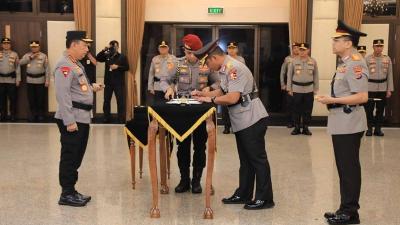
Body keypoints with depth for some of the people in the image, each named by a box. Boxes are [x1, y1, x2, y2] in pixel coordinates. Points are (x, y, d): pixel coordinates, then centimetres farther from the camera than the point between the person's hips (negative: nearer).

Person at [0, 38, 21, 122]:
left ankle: (13, 115, 9)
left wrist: (18, 79, -3)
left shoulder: (14, 54, 3)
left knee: (12, 99, 1)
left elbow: (18, 67, 2)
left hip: (12, 79, -2)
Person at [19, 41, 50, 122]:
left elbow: (47, 69, -3)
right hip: (30, 80, 3)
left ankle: (41, 114, 14)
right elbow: (21, 62, -7)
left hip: (40, 80, -3)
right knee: (31, 98, 7)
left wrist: (47, 80, -9)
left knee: (40, 98, 2)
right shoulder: (27, 55, 8)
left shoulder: (43, 56, -1)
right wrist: (31, 57, -12)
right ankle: (33, 114, 20)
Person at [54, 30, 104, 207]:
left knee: (77, 156, 15)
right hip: (72, 118, -10)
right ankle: (67, 194, 7)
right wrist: (69, 121, -25)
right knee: (69, 156, -2)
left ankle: (71, 190, 25)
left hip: (82, 117, 10)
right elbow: (62, 95, -23)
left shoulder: (76, 64, 17)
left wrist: (91, 87, 13)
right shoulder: (64, 65, -16)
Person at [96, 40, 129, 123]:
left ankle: (121, 119, 4)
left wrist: (117, 67, -17)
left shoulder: (122, 57, 0)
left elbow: (127, 67, -4)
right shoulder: (107, 55, 9)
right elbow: (97, 58, -1)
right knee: (106, 100, 9)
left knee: (120, 101, -2)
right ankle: (106, 118, 20)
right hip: (108, 82, 3)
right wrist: (104, 50, -10)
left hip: (119, 83, -3)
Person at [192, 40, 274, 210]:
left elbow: (232, 98, -25)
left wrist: (210, 99, -13)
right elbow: (223, 92, 23)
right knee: (245, 160, 16)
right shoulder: (225, 69, 11)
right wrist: (202, 94, 14)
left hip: (252, 120, -10)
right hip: (242, 122, 10)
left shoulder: (234, 68, -19)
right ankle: (243, 194, 25)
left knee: (257, 159, -1)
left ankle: (264, 198, 8)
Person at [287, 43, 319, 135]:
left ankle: (306, 128, 17)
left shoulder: (313, 61, 0)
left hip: (309, 89, 1)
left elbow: (316, 76, 6)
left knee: (307, 110, 6)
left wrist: (316, 89, 5)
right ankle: (296, 127, 14)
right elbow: (289, 75, 2)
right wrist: (289, 88, 0)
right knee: (296, 109, 4)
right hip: (296, 89, -1)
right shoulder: (294, 61, -2)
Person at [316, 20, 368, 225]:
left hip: (349, 126, -10)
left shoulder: (355, 64, -17)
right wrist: (331, 101, 12)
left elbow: (362, 97, -24)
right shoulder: (345, 63, 13)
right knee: (344, 168, 15)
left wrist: (332, 100, -21)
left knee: (349, 169, -1)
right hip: (341, 125, 10)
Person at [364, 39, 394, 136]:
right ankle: (369, 128, 10)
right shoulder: (367, 59, -1)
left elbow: (390, 75, 8)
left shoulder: (387, 59, 6)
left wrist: (389, 89, 3)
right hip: (370, 88, -2)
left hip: (383, 89, 2)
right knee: (369, 109, 0)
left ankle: (378, 129, 15)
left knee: (380, 110, 6)